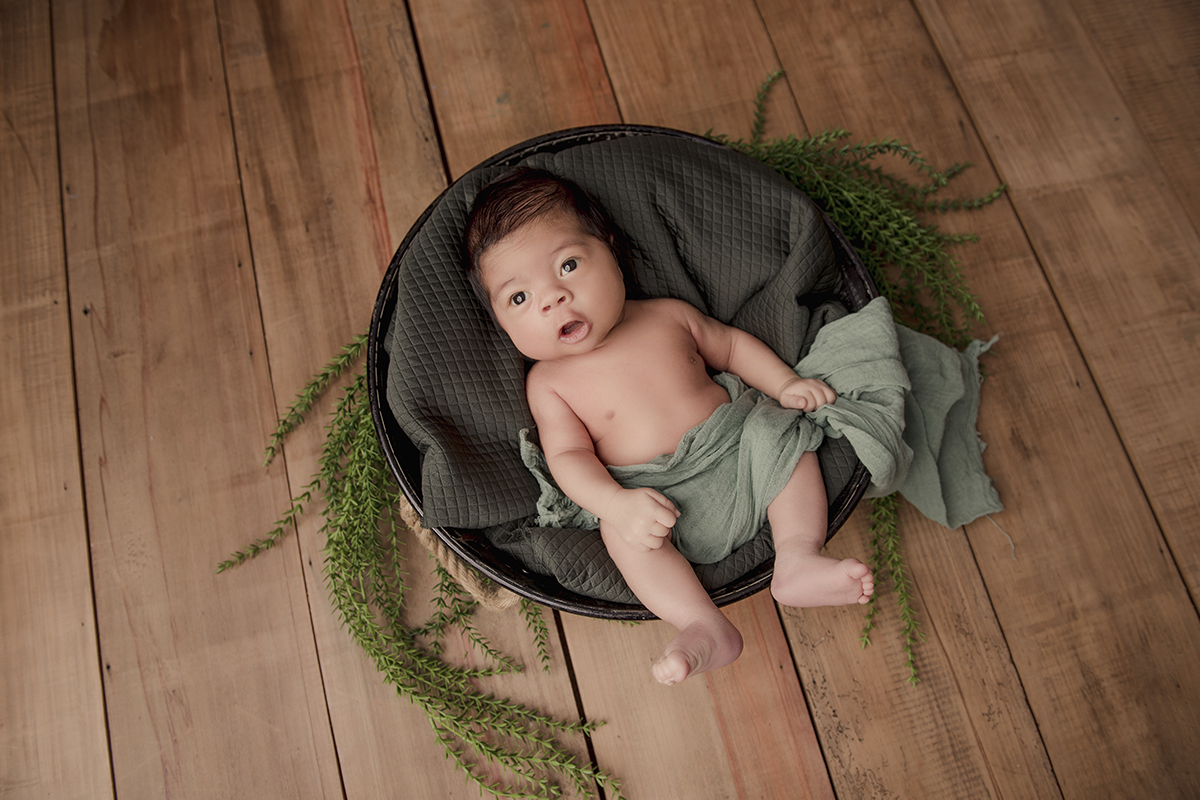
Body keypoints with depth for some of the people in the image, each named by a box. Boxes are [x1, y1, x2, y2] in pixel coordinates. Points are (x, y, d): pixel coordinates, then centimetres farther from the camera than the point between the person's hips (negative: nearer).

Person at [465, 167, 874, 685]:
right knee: (620, 529, -30)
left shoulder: (668, 317, 4)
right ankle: (705, 626, -34)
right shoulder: (549, 383, -3)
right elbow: (568, 458, -10)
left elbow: (729, 345, 18)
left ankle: (798, 558, -24)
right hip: (660, 505, -3)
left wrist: (785, 384, 2)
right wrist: (616, 503, -28)